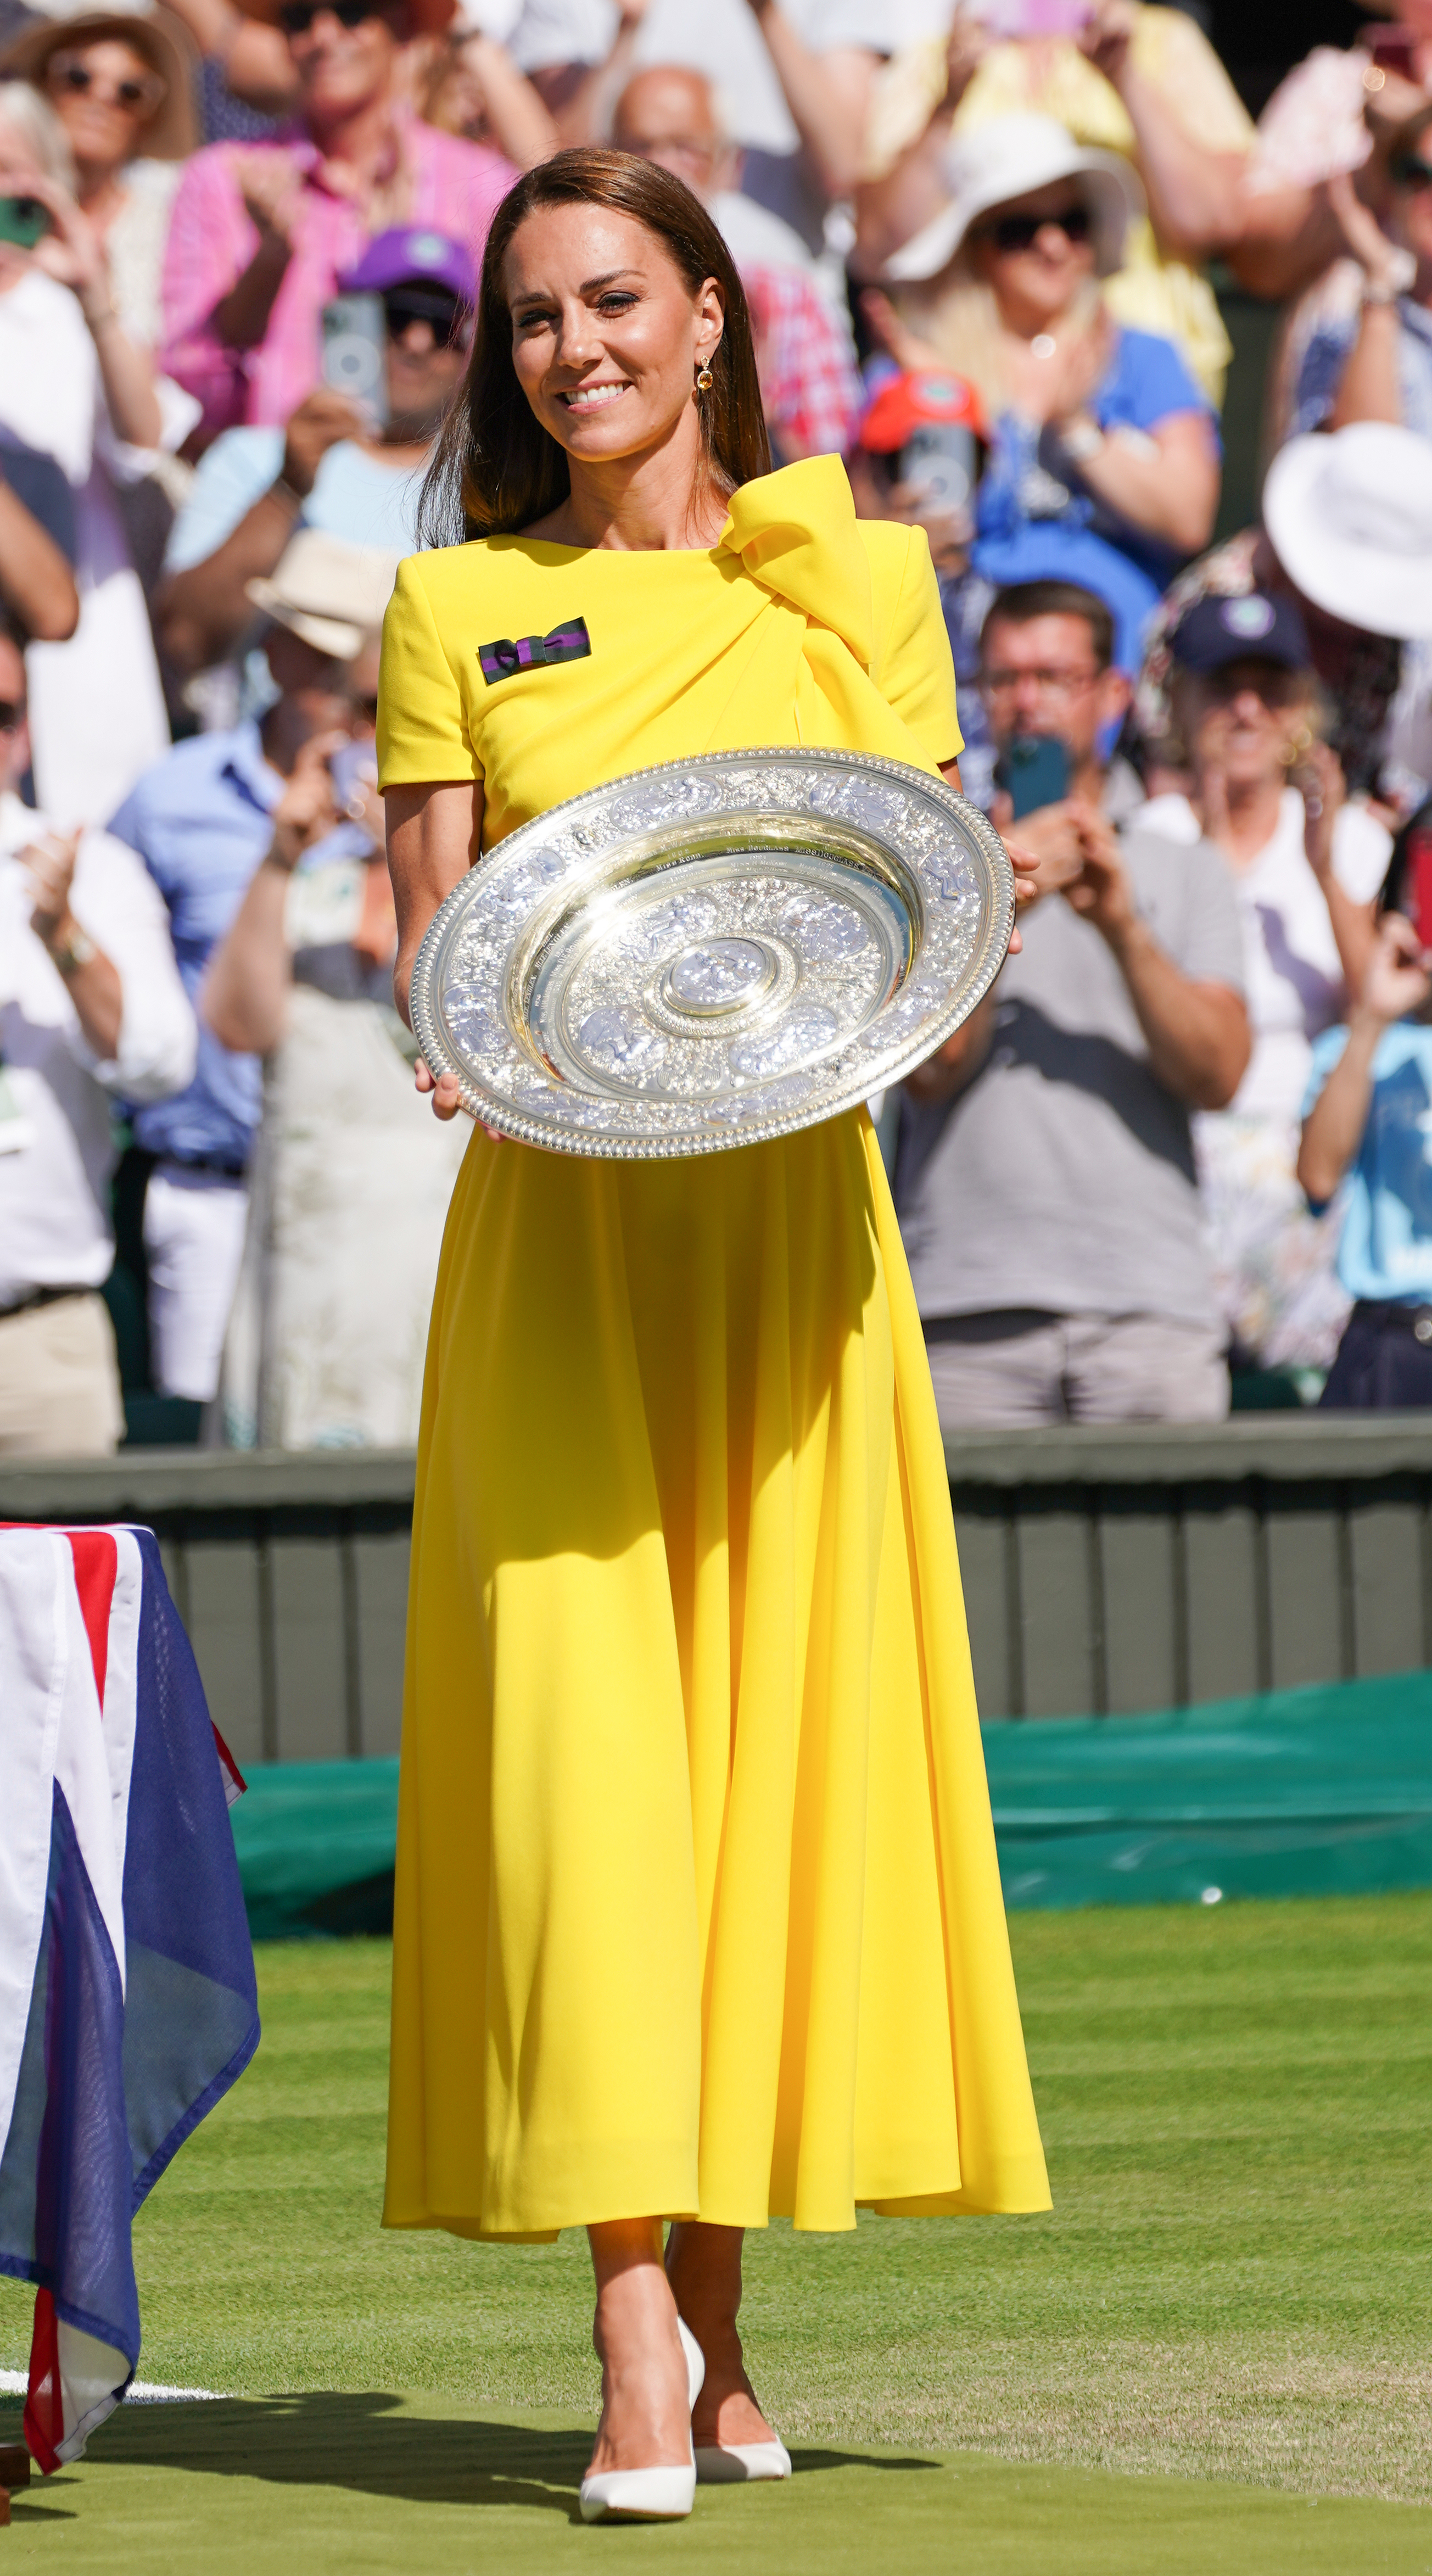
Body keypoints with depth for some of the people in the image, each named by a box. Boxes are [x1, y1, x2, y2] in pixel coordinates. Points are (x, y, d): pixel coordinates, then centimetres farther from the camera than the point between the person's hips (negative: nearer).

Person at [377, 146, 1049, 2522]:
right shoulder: (459, 606, 9)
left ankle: (721, 2316, 10)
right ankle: (637, 2348, -14)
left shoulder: (854, 582, 10)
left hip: (794, 1202, 1)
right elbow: (434, 932, 5)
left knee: (782, 1715, 0)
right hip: (561, 1210, -1)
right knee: (578, 1720, -10)